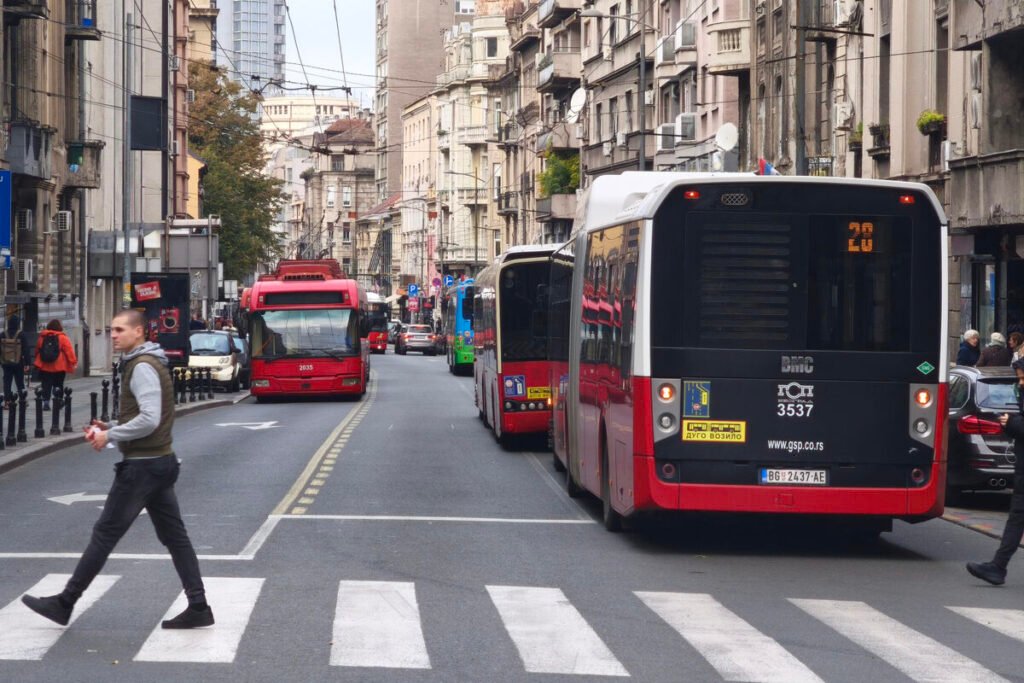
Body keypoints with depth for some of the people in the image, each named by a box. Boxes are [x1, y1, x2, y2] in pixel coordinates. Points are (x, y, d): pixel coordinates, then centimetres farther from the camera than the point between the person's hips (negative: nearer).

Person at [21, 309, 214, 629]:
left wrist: (109, 436, -14)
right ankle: (198, 607, 8)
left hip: (141, 465, -10)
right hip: (161, 461, 10)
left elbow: (149, 419, -25)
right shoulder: (149, 364, 16)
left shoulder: (142, 367, -16)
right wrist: (110, 428, 11)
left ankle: (64, 603, 3)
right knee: (174, 536, 9)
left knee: (105, 533, -3)